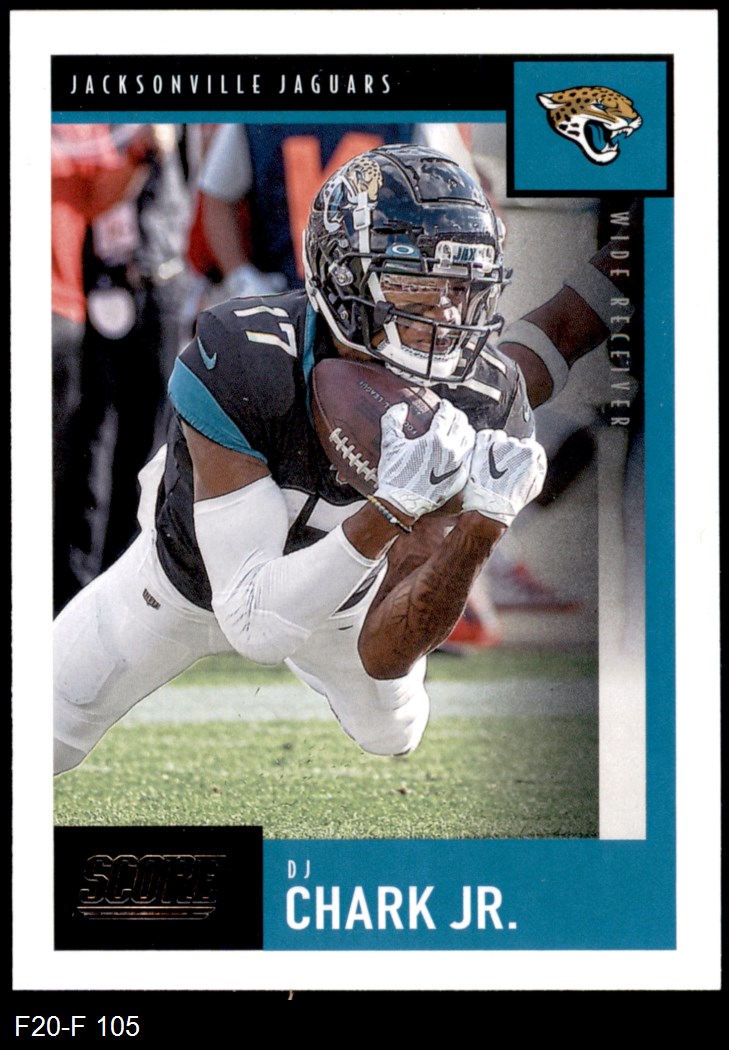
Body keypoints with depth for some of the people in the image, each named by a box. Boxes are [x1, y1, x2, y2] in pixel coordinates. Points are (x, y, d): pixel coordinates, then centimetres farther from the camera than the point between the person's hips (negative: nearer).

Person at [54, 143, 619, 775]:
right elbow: (254, 627, -46)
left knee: (393, 735, 28)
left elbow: (383, 654, -34)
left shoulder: (477, 405, -34)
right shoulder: (239, 364, -44)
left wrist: (483, 528, -50)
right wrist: (388, 512, -57)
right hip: (189, 582, -3)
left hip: (344, 593, 3)